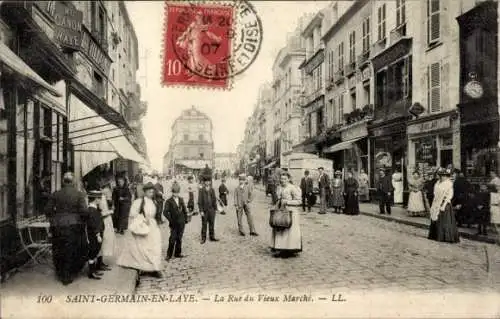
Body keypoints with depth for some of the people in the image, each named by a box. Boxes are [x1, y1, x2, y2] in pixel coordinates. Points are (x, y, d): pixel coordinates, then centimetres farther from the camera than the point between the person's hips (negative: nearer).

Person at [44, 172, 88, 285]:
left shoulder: (55, 194, 0)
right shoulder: (79, 194, -7)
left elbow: (47, 210, 0)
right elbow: (84, 211, -13)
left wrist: (54, 218, 16)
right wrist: (82, 220, 5)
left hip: (57, 227, 3)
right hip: (73, 226, -2)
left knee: (59, 252, 17)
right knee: (71, 252, 9)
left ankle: (61, 274, 32)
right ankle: (68, 277, 16)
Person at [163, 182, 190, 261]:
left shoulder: (181, 199, 9)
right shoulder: (169, 201, -6)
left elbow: (184, 210, 15)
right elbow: (165, 212, -12)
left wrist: (186, 218, 9)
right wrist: (170, 220, -14)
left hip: (181, 223, 4)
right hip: (174, 223, -4)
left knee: (179, 238, 11)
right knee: (172, 239, -6)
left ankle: (178, 253, 22)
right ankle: (169, 255, 4)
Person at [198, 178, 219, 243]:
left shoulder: (212, 190, 6)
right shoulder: (201, 191, -8)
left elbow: (214, 200, 12)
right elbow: (199, 201, -8)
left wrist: (215, 208, 8)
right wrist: (201, 211, -11)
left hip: (211, 210, 4)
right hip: (204, 210, -4)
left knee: (212, 224, 11)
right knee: (204, 225, 4)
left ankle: (212, 237, 22)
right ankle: (203, 238, 13)